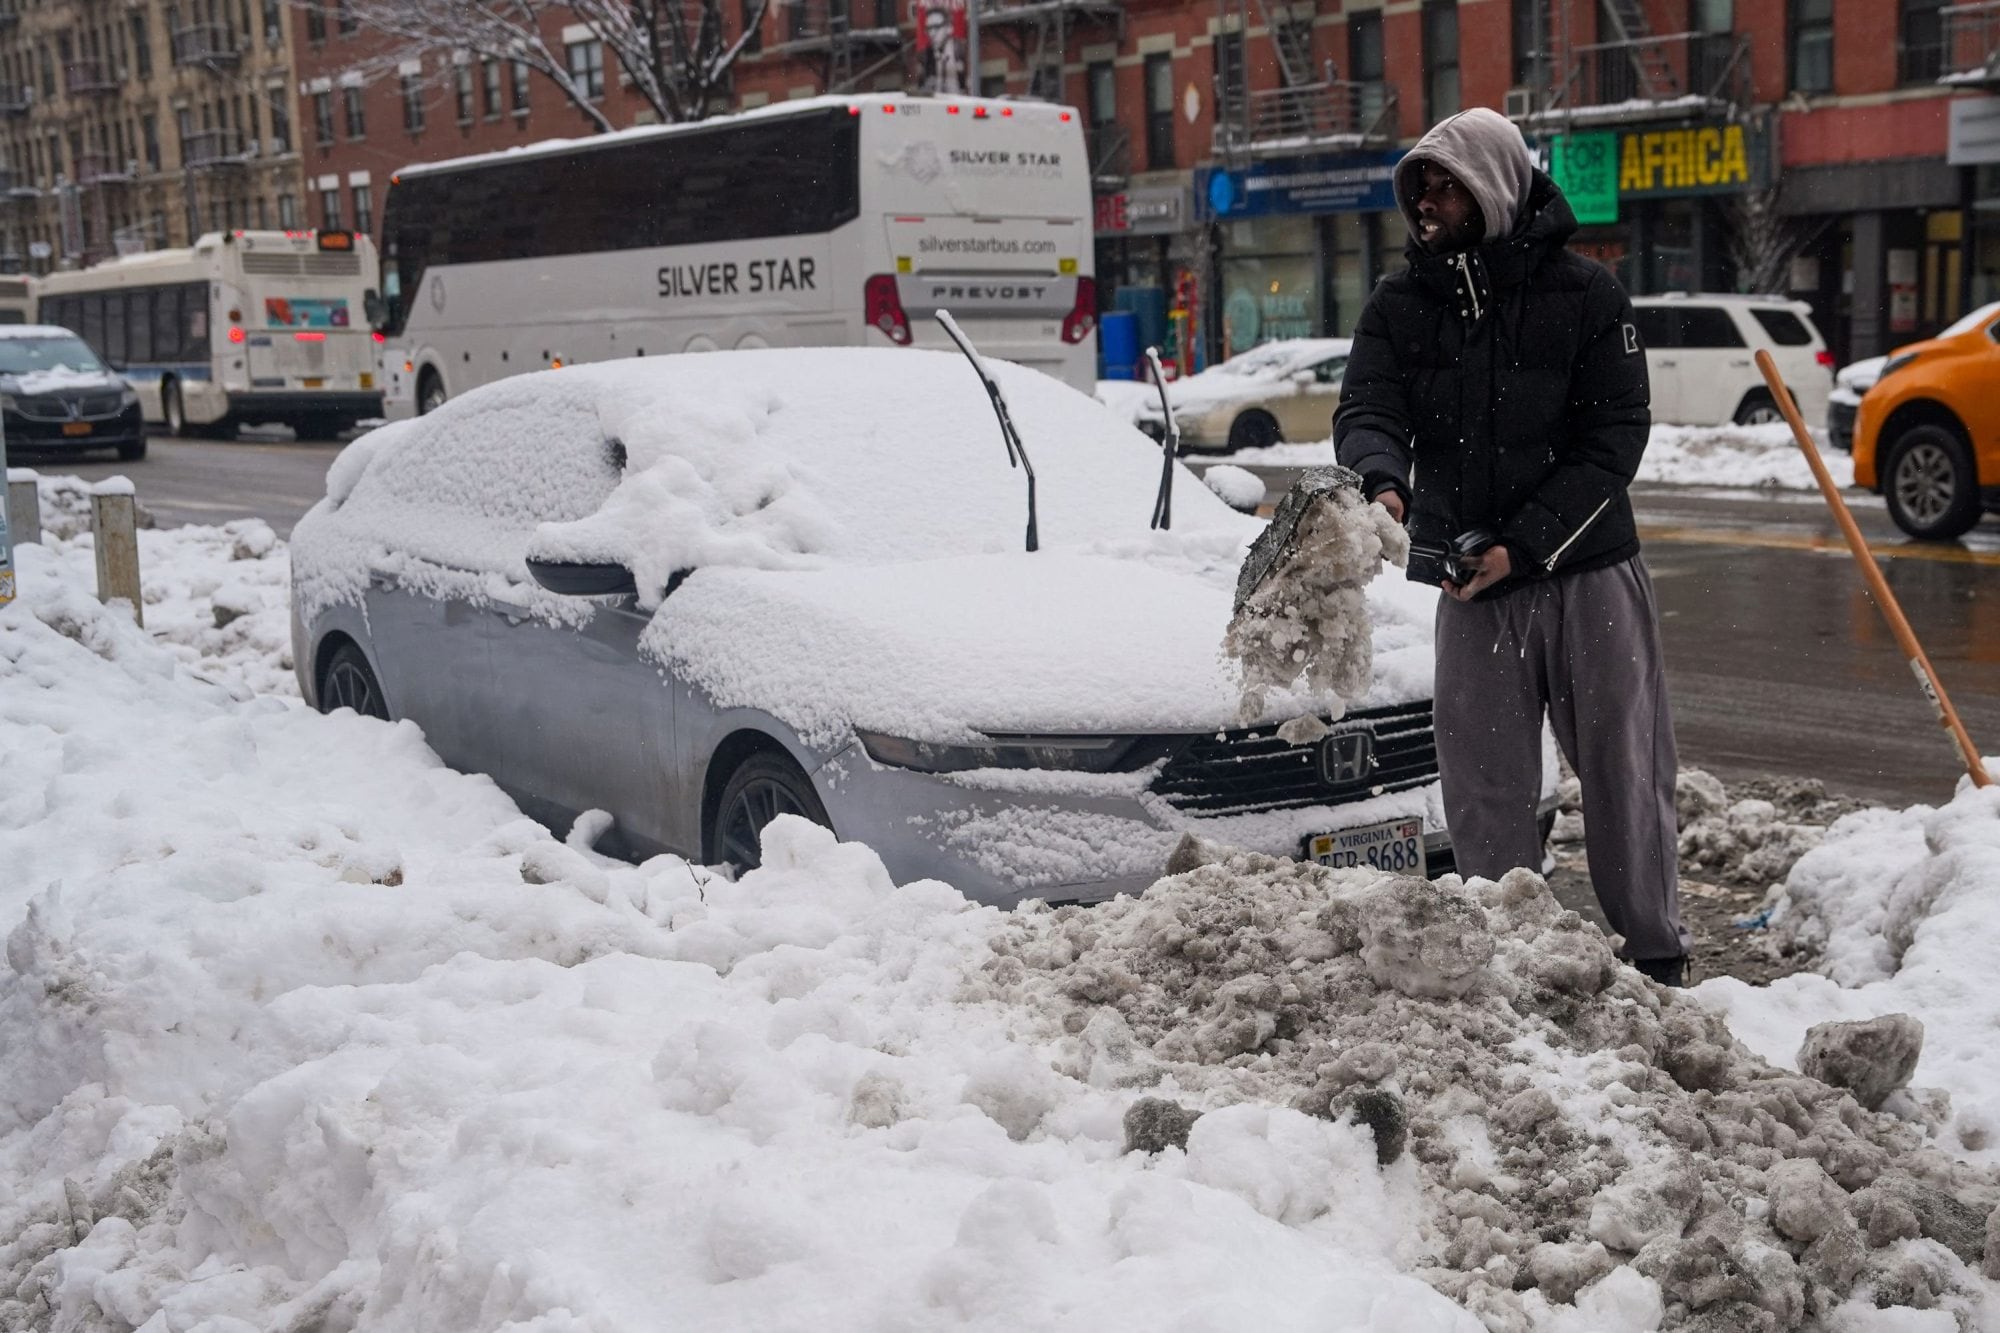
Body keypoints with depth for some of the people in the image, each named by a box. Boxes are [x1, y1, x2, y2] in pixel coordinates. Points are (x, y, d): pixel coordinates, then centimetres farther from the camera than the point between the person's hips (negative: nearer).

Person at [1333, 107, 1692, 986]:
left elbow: (1615, 438, -8)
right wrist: (1382, 481, -32)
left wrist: (1522, 544, -17)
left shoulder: (1584, 294, -4)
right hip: (1473, 588, 3)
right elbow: (1366, 411, -8)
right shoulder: (1400, 305, 5)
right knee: (1483, 790, 5)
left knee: (1625, 772, 5)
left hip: (1591, 571, -2)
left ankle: (1656, 955, 20)